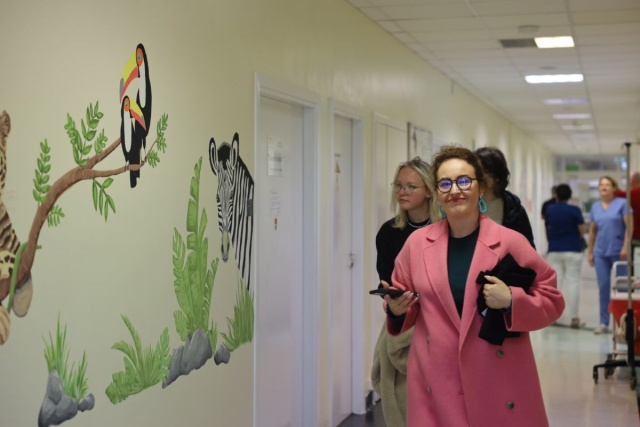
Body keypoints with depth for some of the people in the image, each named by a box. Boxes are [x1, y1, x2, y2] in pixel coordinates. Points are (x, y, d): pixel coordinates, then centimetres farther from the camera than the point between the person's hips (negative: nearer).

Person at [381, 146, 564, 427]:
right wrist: (396, 309, -7)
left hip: (500, 380, -2)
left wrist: (511, 301, -16)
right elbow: (402, 302, 16)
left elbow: (552, 300, 1)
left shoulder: (510, 242, -4)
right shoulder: (417, 242, 4)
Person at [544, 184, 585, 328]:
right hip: (573, 250, -3)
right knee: (573, 282, 0)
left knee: (555, 282, 7)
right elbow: (582, 231, -6)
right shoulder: (574, 210, -9)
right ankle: (574, 317, -2)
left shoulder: (550, 210, 2)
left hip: (554, 250, 3)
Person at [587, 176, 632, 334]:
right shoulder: (595, 207, 11)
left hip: (618, 252, -4)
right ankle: (604, 323, 7)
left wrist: (625, 247, -14)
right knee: (603, 287, 3)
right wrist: (590, 251, 12)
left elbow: (629, 227, -7)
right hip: (601, 252, 4)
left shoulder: (622, 203, -3)